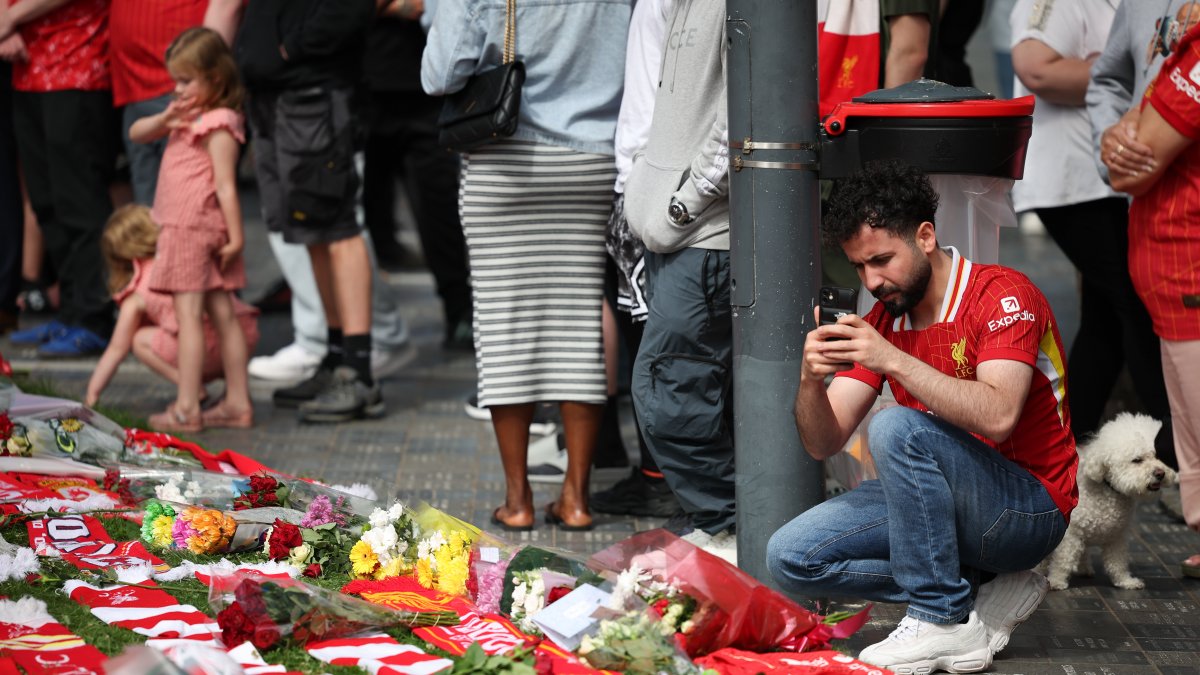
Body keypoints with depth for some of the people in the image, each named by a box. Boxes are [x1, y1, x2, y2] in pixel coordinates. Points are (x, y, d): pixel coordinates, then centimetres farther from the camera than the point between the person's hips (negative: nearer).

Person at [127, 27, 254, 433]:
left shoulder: (219, 124, -14)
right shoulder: (188, 117, 15)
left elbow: (226, 185, -18)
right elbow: (136, 134, 16)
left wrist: (236, 236, -20)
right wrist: (166, 119, -4)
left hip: (197, 227, -9)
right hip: (183, 227, 9)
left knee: (188, 313, -8)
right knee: (221, 313, 9)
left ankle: (186, 409, -8)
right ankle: (238, 403, 13)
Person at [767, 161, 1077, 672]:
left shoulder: (1003, 295, -14)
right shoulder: (881, 322, 6)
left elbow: (997, 417, -31)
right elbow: (823, 443, 0)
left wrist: (894, 361, -36)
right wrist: (811, 379, -21)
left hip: (1030, 508, -7)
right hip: (948, 507, 8)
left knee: (897, 429, -31)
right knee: (791, 558, -7)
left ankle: (946, 620, -19)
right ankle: (981, 590, -3)